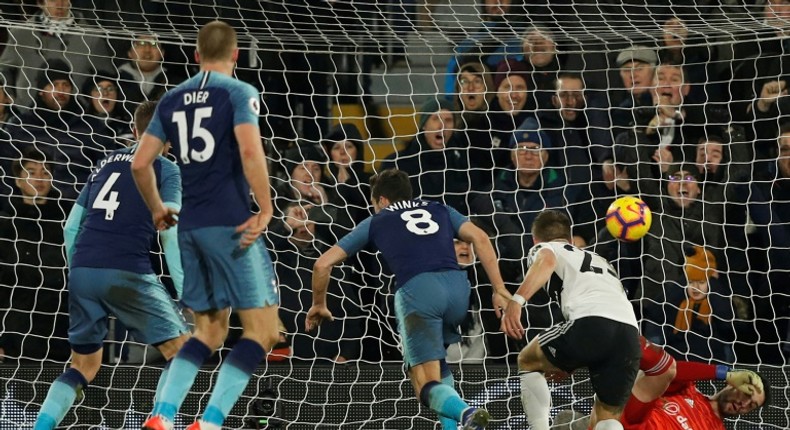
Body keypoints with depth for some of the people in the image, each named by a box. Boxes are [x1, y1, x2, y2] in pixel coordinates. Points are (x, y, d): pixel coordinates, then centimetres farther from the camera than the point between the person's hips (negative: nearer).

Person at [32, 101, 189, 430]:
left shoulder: (107, 163, 22)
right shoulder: (166, 169, 6)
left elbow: (71, 226, 21)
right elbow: (170, 231, -7)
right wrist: (186, 289, -8)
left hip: (82, 270, 6)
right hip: (127, 272, -6)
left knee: (84, 366, 17)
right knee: (181, 351, 5)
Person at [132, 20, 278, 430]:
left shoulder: (172, 99, 13)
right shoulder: (238, 92, -4)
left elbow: (140, 163, 12)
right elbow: (250, 151, -20)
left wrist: (157, 209, 27)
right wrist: (265, 211, -14)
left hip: (190, 226, 7)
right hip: (231, 224, -6)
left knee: (208, 331, 16)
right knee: (262, 328, -1)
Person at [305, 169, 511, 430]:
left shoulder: (376, 222, 27)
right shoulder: (441, 210, 31)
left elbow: (323, 264, 27)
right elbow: (479, 237, 13)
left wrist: (319, 305, 43)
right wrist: (500, 289, 8)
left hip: (416, 289, -3)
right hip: (458, 285, 3)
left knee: (427, 386, -2)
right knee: (436, 361, 30)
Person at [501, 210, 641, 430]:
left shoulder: (543, 248, 22)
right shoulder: (599, 259, 41)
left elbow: (546, 262, -4)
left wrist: (517, 300, -20)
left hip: (591, 322, -5)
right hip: (630, 335, 5)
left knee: (528, 361, 23)